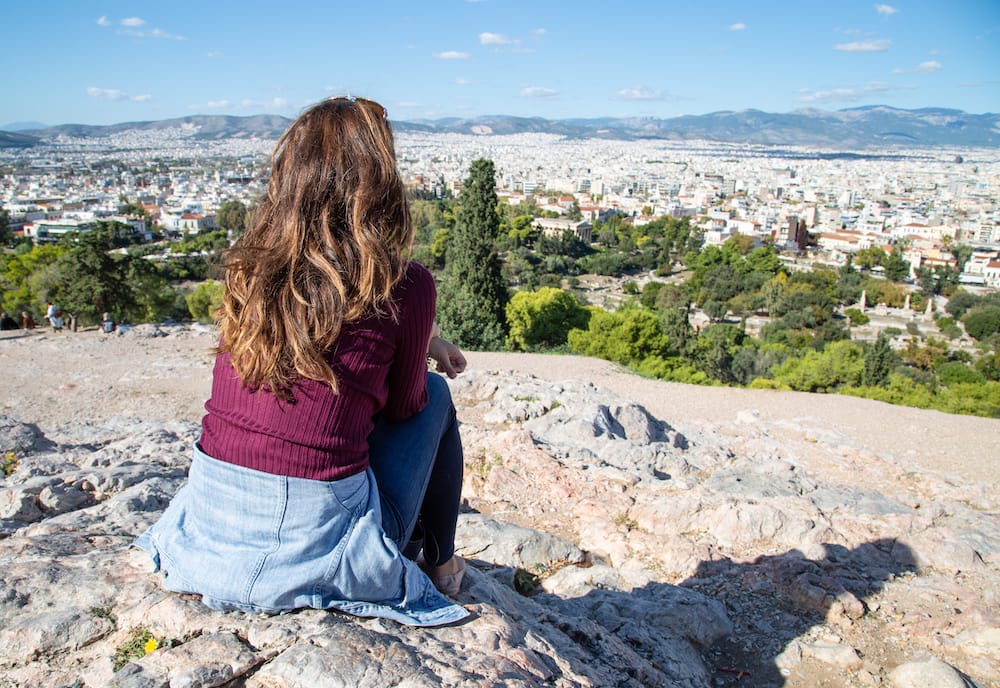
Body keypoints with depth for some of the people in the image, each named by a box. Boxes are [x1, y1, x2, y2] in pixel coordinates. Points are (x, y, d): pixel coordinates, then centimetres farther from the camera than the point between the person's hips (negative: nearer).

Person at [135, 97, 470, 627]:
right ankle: (438, 564, 34)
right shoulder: (402, 286, -14)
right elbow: (401, 404, 1)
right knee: (433, 394, 16)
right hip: (315, 547, -5)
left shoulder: (249, 267, 0)